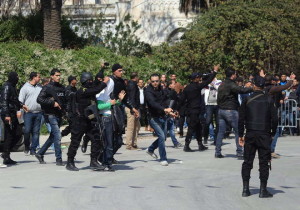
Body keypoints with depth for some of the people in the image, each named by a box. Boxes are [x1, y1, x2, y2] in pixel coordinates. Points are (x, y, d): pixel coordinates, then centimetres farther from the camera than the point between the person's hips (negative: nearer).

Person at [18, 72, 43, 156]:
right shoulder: (25, 87, -1)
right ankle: (27, 146, 16)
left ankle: (33, 149, 7)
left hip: (38, 113, 4)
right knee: (27, 131, -6)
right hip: (28, 112, -4)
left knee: (36, 132, 2)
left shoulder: (40, 87, 12)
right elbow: (20, 100, -3)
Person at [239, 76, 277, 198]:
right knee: (264, 163, 2)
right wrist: (272, 133, 10)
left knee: (247, 162, 8)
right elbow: (274, 119, -3)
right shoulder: (269, 100, -2)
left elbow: (241, 118, 2)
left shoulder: (248, 100, 0)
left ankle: (245, 189, 6)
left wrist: (240, 135, 9)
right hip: (264, 135, -1)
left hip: (250, 134, 1)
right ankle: (263, 190, 0)